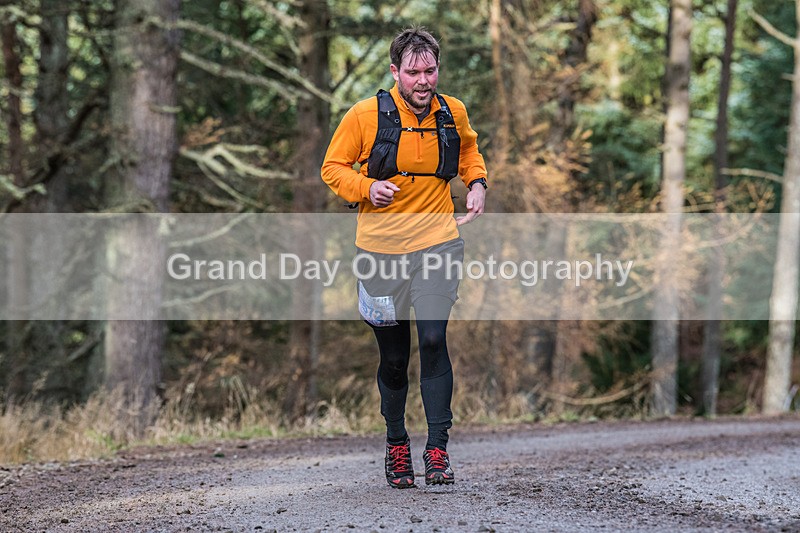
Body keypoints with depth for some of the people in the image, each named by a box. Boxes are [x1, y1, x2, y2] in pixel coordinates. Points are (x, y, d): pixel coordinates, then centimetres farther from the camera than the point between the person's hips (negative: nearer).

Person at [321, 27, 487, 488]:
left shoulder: (454, 114, 1)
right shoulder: (366, 115, -8)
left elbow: (468, 151, 23)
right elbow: (333, 168, 2)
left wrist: (478, 182, 4)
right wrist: (366, 187, -16)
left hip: (437, 242, 0)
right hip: (381, 246, 0)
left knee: (434, 338, -17)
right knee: (394, 357, 8)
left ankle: (438, 449, -12)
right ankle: (397, 444, 29)